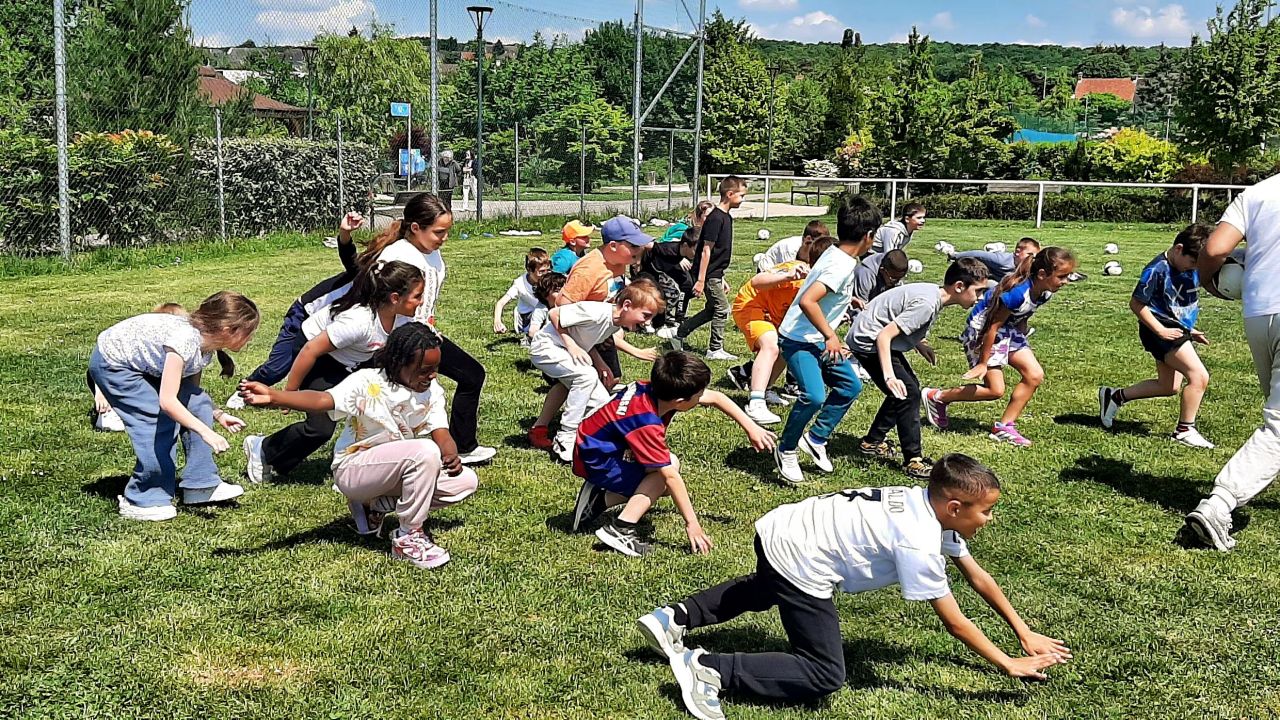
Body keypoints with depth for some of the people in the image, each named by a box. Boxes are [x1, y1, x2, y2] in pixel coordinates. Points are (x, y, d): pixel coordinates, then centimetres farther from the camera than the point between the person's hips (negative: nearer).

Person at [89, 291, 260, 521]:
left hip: (143, 362, 9)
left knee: (197, 405, -2)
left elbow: (190, 391, 5)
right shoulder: (185, 339, -36)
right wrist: (206, 432, -37)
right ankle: (141, 501, -2)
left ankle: (201, 484, 7)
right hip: (112, 362, -8)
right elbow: (167, 401, -39)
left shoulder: (206, 348, -8)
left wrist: (217, 415, -8)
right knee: (161, 423, -17)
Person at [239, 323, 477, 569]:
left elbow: (441, 433, -11)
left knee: (466, 482, -7)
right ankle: (408, 539, -18)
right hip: (352, 470, -7)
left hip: (396, 471, 7)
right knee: (425, 452, -32)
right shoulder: (367, 383, -22)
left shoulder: (433, 392, -3)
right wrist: (272, 397, -55)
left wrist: (451, 455, -36)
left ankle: (375, 506, 2)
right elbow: (322, 399, -37)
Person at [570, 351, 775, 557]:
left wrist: (750, 427, 3)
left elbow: (715, 398, 2)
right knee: (669, 466, -21)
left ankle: (601, 500, 8)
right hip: (595, 459, -9)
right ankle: (620, 530, -20)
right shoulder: (647, 424, -33)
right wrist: (691, 523, -23)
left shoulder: (660, 389, -12)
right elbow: (670, 476, -29)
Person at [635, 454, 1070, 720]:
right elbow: (955, 624, -12)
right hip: (799, 560, -10)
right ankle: (707, 669, -12)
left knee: (765, 592, 41)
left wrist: (1023, 631, 16)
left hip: (780, 530, 10)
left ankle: (675, 618, 32)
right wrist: (1009, 665, -4)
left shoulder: (930, 507, 5)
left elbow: (976, 576, 14)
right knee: (824, 677, -7)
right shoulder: (920, 544, -20)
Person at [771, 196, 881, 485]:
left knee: (850, 385, 14)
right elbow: (807, 301, -35)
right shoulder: (842, 266, -25)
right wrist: (831, 336, -26)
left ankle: (816, 439, 23)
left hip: (818, 340, 11)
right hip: (798, 341, -10)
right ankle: (787, 451, -2)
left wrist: (849, 299, 38)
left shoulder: (836, 254, 5)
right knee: (814, 396, -24)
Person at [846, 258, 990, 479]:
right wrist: (889, 376, -37)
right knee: (909, 393, -13)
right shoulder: (927, 304, -28)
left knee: (910, 387, 18)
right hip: (868, 342, -10)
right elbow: (884, 336, -31)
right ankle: (913, 461, -6)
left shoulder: (934, 293, 1)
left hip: (878, 336, 10)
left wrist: (919, 343, 7)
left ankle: (872, 442, 28)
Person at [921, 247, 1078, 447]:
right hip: (982, 331, -9)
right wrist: (983, 362, -20)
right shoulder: (1017, 291, -32)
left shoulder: (1044, 292, -7)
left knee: (1035, 375, -2)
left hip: (1009, 330, 9)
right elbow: (993, 326, -26)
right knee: (995, 390, -8)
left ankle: (1004, 426, 5)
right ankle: (936, 397, 7)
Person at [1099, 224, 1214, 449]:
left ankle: (1115, 396, 28)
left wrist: (1189, 330, 12)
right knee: (1199, 376, -14)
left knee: (1169, 387, 17)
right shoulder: (1157, 270, -19)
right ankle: (1185, 430, -1)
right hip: (1162, 331, -9)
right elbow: (1136, 303, -16)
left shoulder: (1193, 269, 5)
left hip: (1179, 329, 9)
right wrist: (1161, 330, -19)